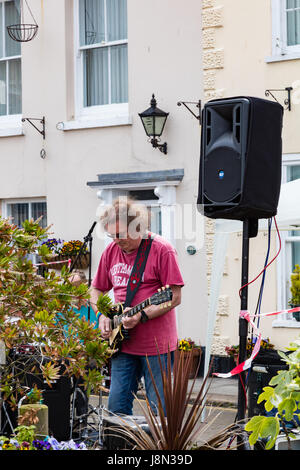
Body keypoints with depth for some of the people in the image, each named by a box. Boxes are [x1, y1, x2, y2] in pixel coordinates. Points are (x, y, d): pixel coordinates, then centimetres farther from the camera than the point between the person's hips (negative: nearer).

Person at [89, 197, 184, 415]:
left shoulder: (161, 250, -10)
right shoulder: (111, 251, 9)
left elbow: (175, 297, -12)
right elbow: (96, 289, 21)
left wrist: (142, 316, -21)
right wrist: (102, 315, 3)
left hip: (156, 345, -6)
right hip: (123, 344, 6)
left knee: (159, 411, -2)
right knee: (117, 407, 7)